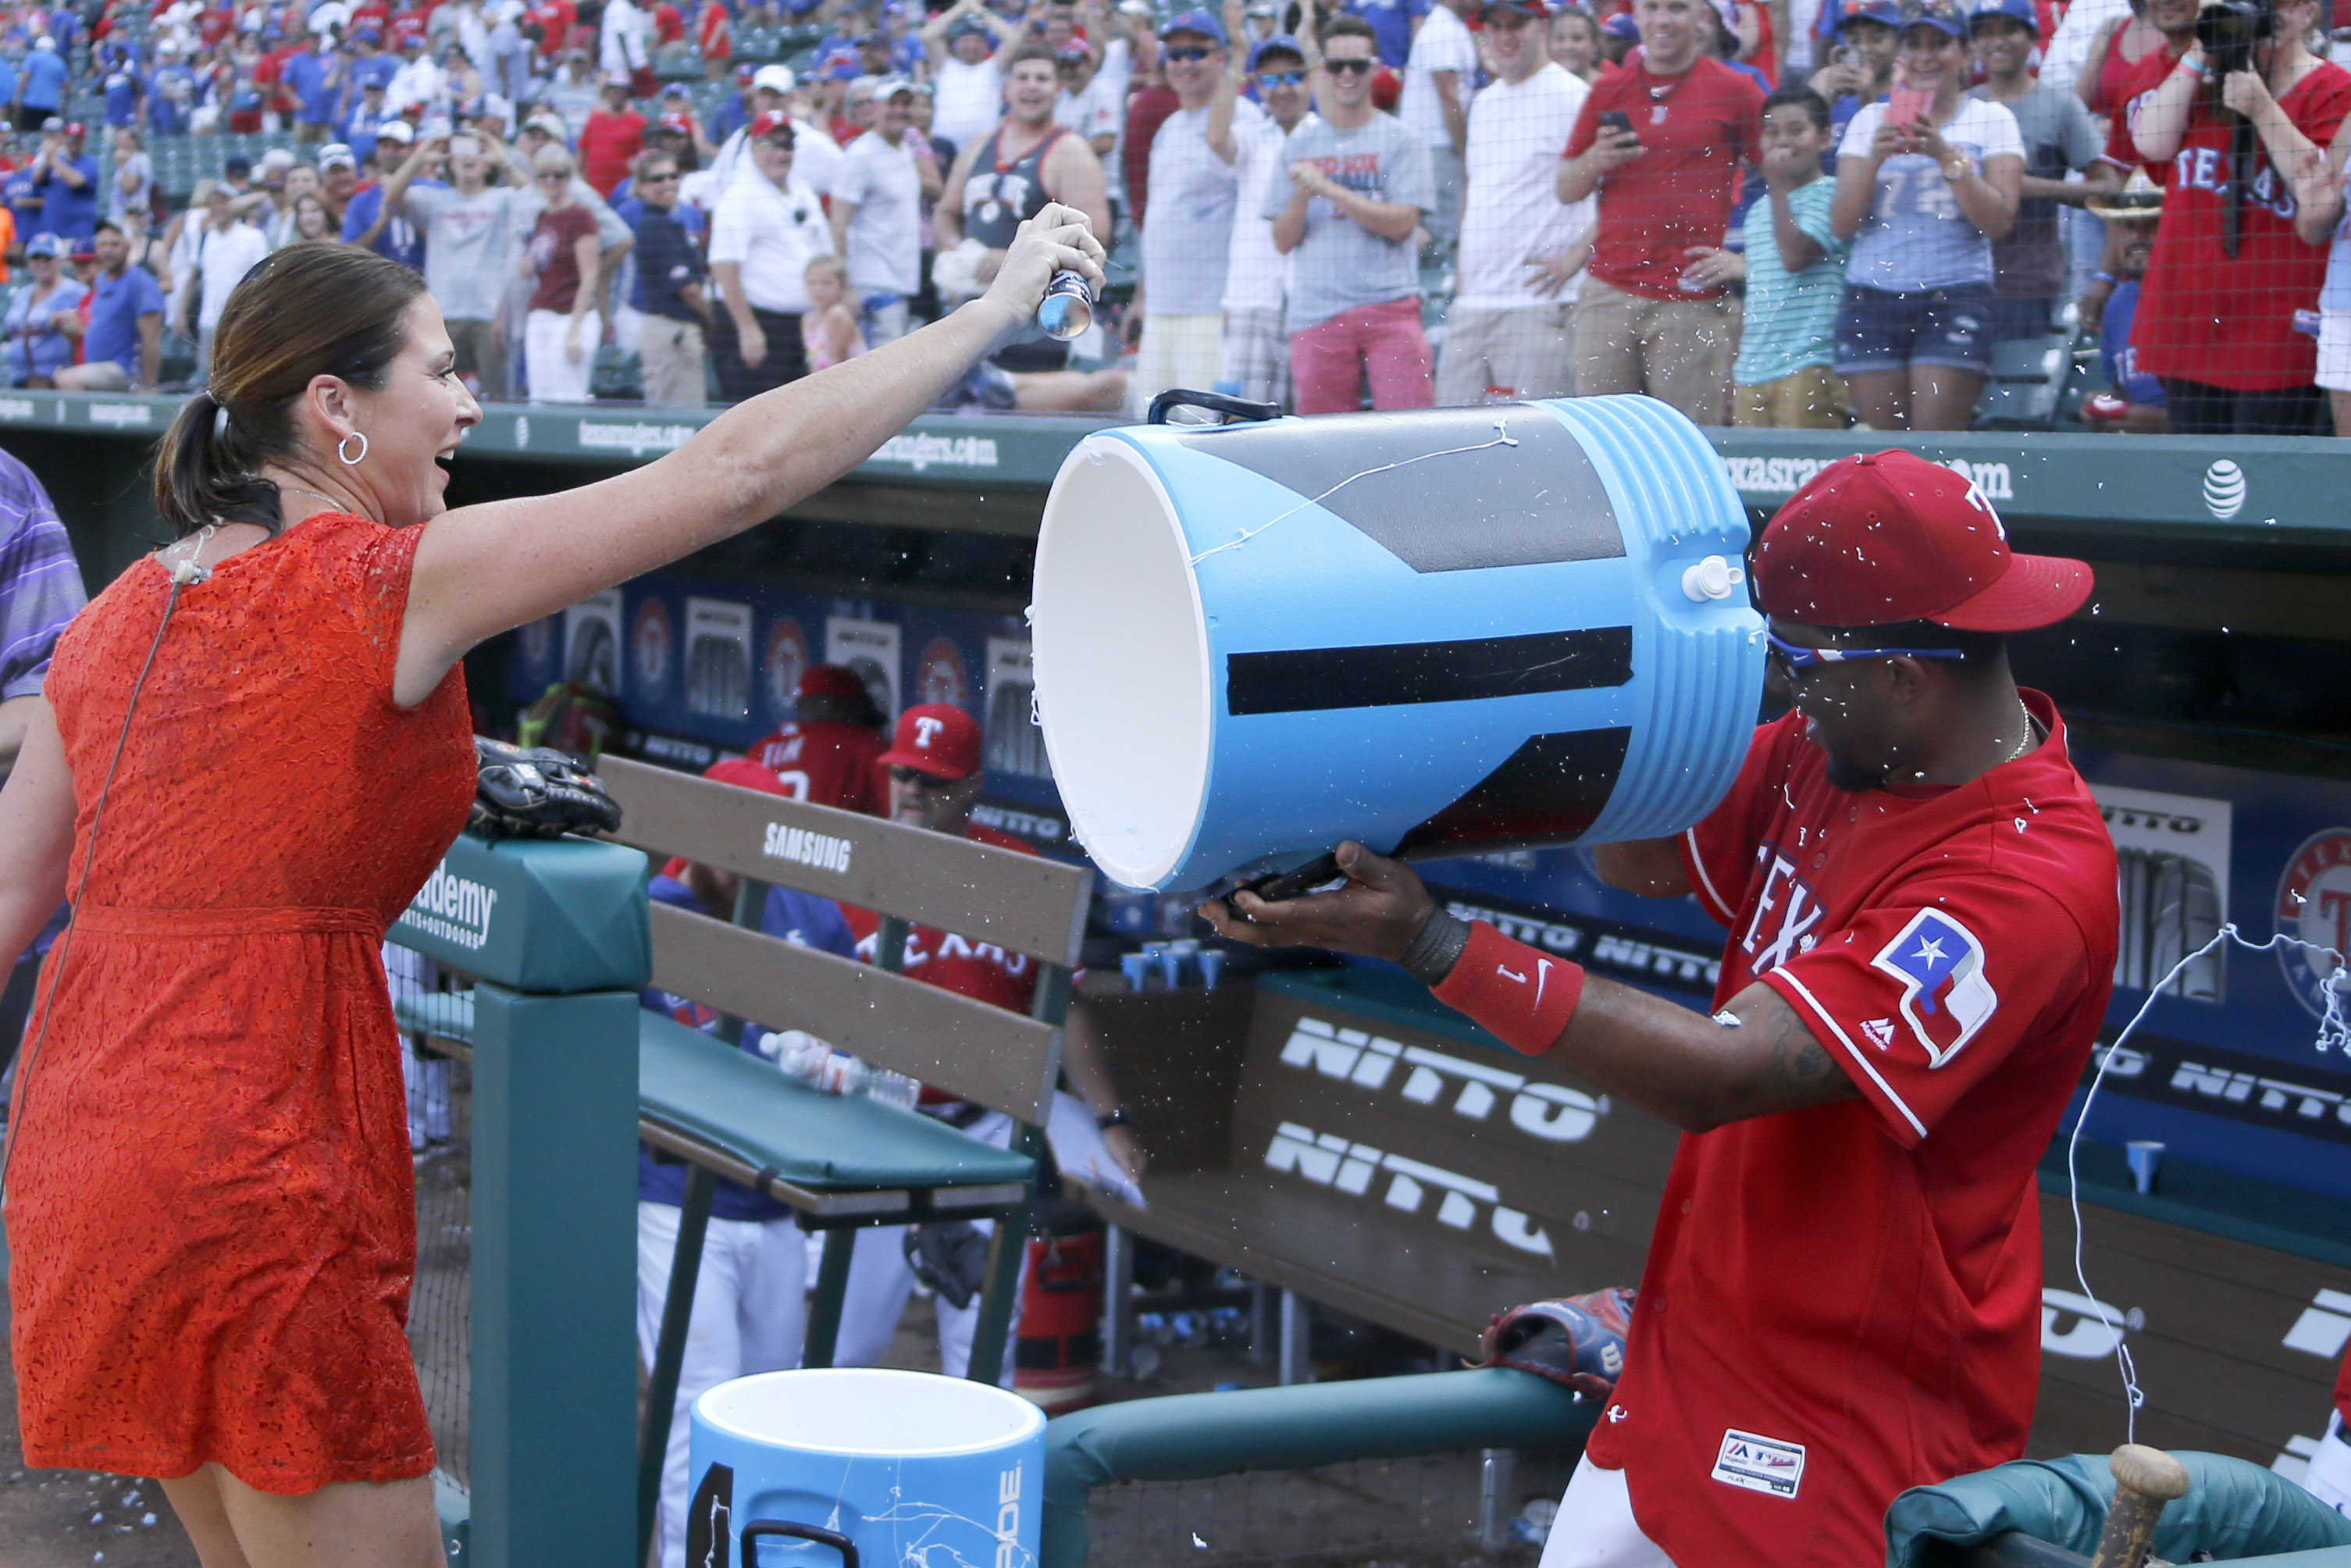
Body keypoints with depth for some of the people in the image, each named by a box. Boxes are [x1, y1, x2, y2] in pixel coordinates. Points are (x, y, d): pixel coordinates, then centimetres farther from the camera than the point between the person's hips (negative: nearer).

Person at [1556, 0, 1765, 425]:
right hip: (1609, 290, 3)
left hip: (1694, 300, -3)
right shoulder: (1609, 90, 13)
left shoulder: (1734, 90, 3)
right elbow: (1566, 190, 18)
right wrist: (1594, 160, -3)